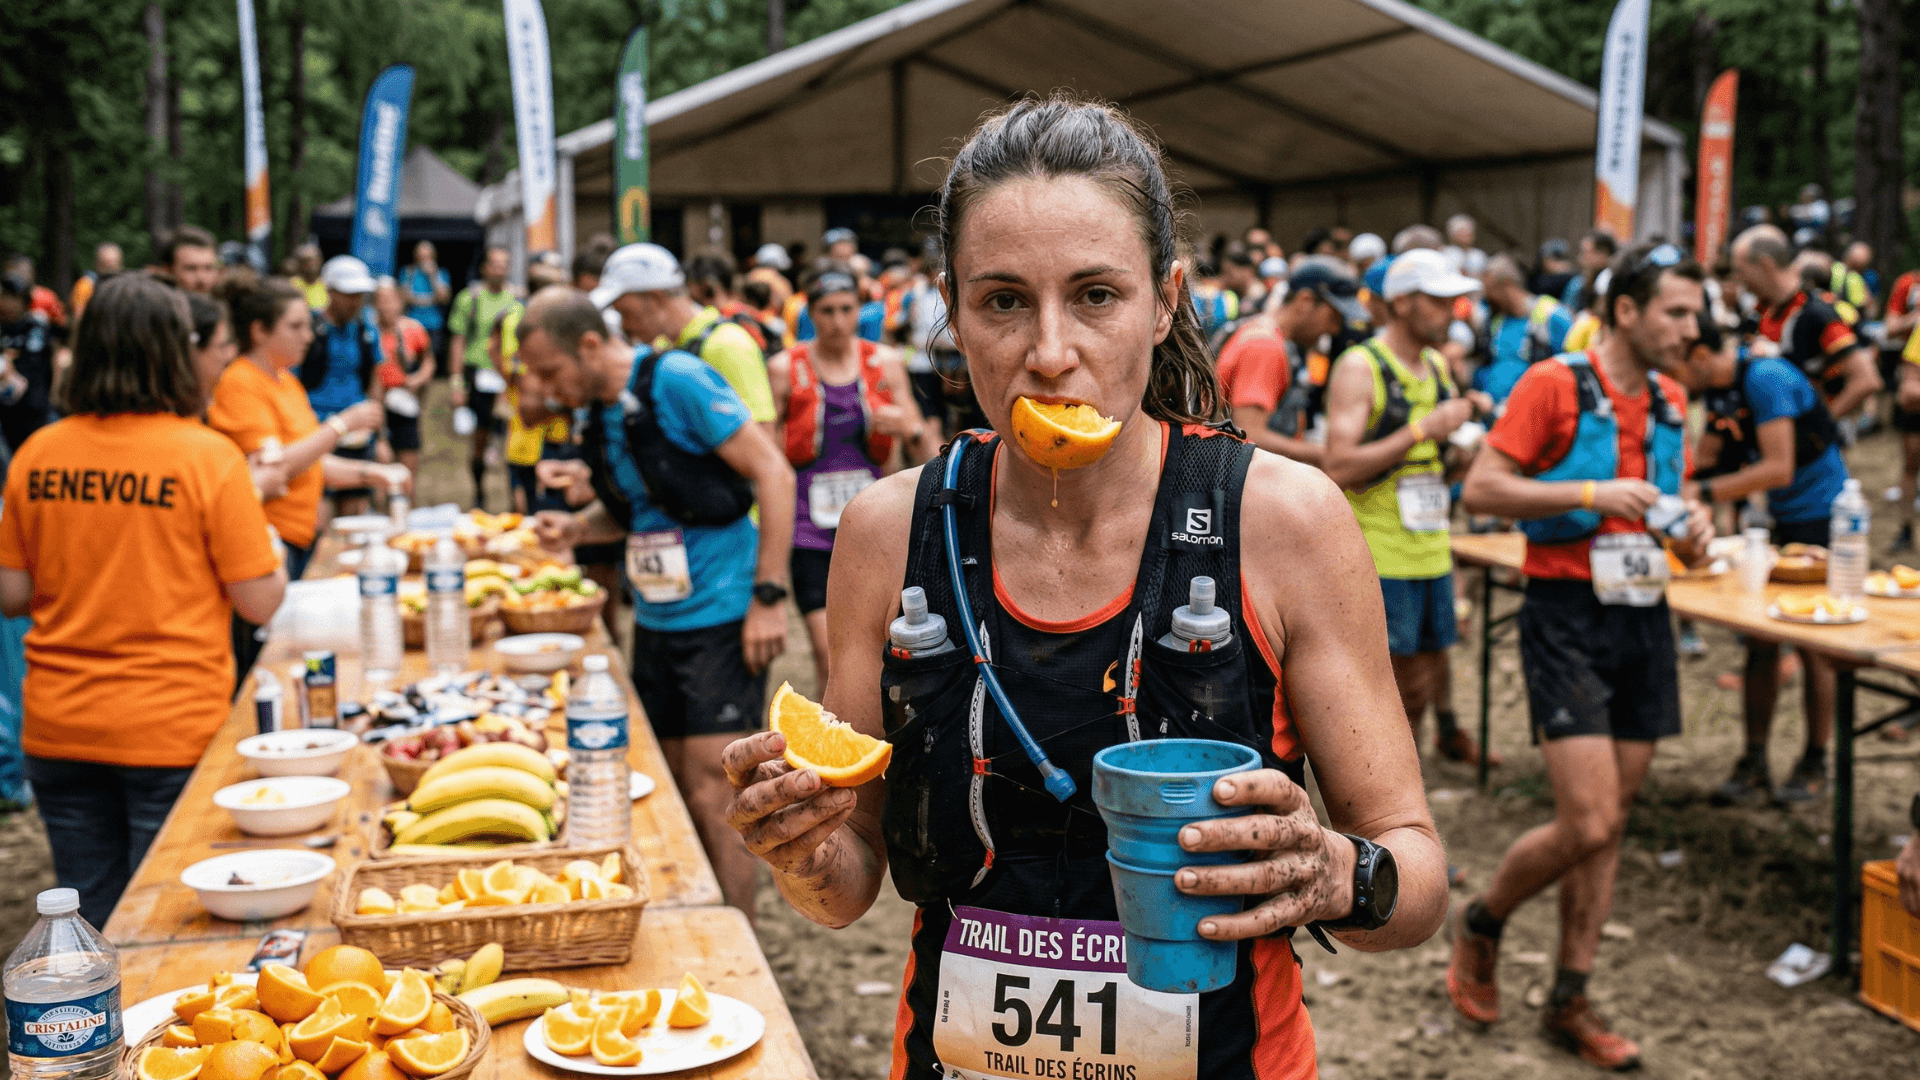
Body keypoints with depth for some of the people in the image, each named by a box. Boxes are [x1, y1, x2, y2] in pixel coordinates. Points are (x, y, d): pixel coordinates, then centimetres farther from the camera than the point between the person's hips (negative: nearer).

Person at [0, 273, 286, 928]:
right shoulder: (208, 457, -11)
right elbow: (259, 602, -9)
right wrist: (269, 551, 11)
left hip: (56, 731, 4)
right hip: (172, 729, -4)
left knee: (87, 924, 15)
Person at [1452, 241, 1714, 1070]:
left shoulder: (1671, 401, 12)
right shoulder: (1553, 385, -9)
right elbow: (1481, 488, -14)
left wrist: (1691, 525, 1)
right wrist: (1592, 492, -21)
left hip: (1645, 618, 7)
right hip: (1568, 618, -7)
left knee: (1610, 823, 9)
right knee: (1587, 825, -12)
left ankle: (1570, 1002, 20)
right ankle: (1480, 924, 16)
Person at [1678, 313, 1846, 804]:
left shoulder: (1765, 378, -23)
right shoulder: (1716, 390, 3)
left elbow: (1779, 469, -27)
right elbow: (1704, 460, 12)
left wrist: (1701, 491, -27)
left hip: (1822, 518, -8)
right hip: (1781, 519, 8)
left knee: (1814, 643, 1)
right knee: (1760, 639, 4)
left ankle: (1815, 763, 14)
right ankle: (1754, 764, 9)